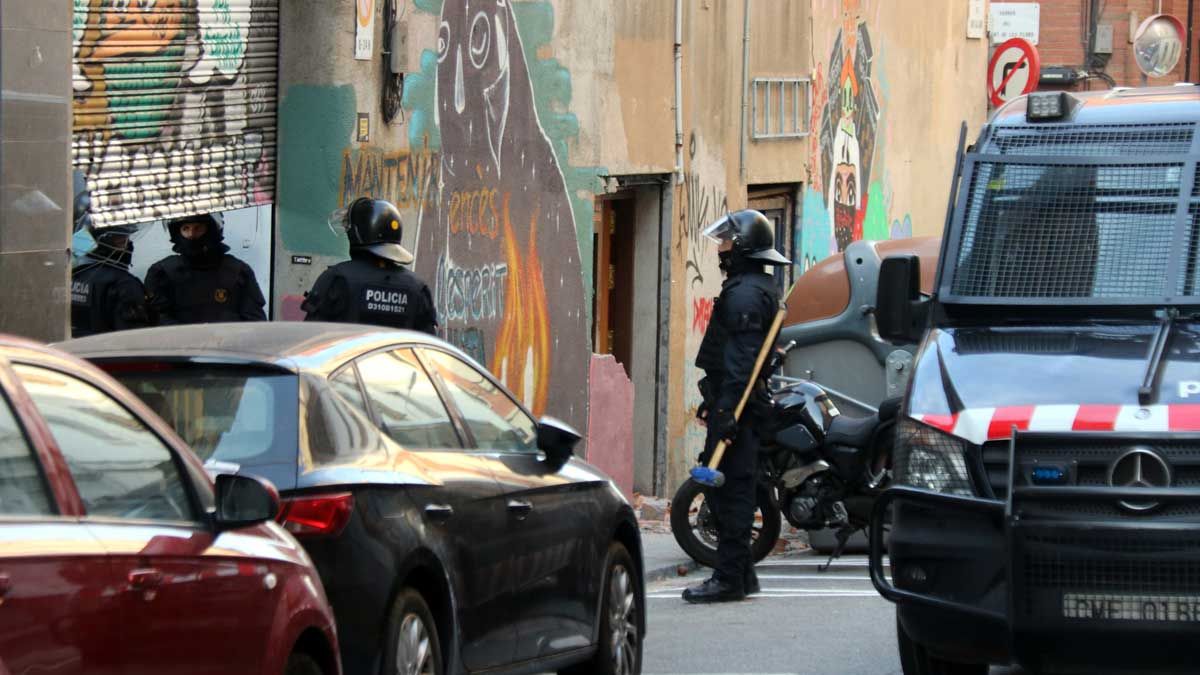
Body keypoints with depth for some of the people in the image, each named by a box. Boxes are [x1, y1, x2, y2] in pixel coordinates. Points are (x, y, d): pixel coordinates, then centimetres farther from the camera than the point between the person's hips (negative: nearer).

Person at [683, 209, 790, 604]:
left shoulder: (745, 293, -15)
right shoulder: (759, 287, 20)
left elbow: (740, 359, -23)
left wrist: (727, 410, -26)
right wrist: (713, 401, 27)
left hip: (735, 405, -11)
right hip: (736, 403, 11)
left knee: (729, 488, -10)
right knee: (731, 487, 14)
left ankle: (729, 578, -10)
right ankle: (741, 574, 19)